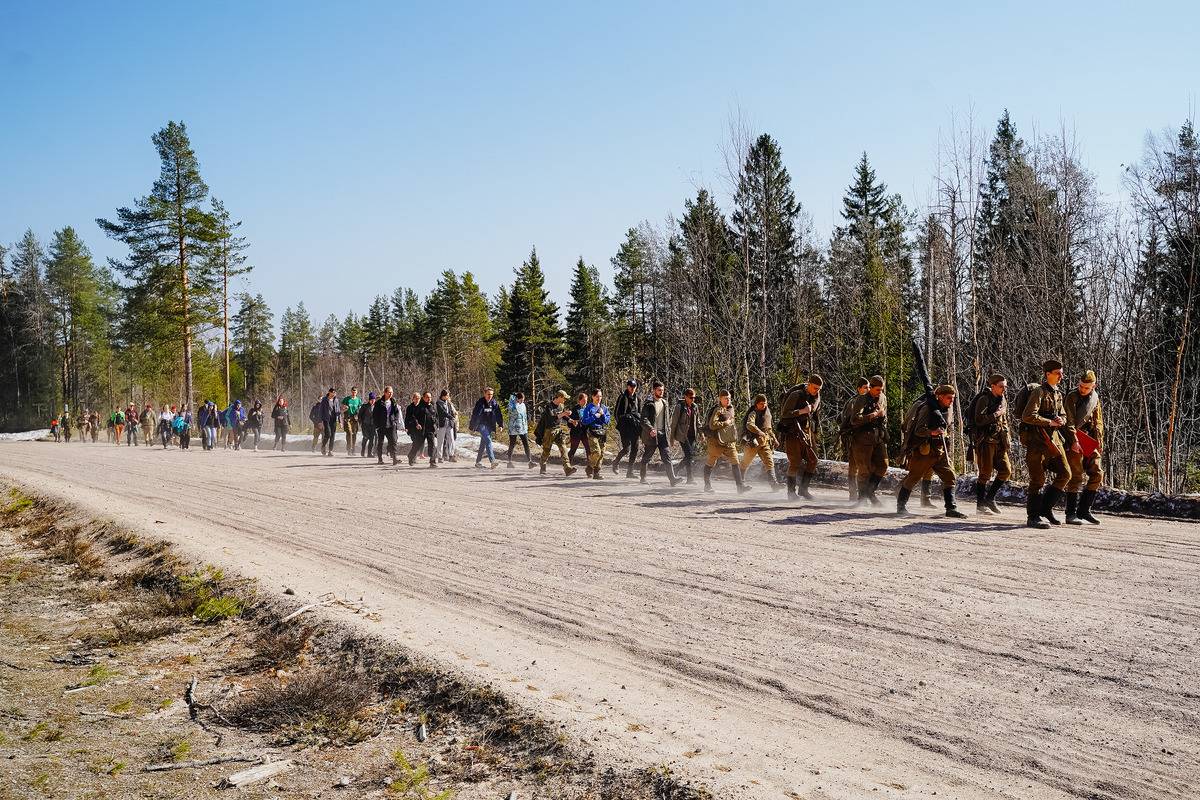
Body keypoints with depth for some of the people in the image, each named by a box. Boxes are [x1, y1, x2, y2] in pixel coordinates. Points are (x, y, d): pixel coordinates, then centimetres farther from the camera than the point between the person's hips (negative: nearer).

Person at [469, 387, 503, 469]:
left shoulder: (494, 403, 4)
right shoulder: (480, 403, -12)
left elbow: (499, 414, 10)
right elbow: (475, 415, -11)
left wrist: (500, 425, 4)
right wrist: (473, 427, -10)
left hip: (489, 426, 6)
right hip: (481, 425, -6)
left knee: (483, 443, 13)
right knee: (488, 441, -20)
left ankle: (478, 461, 25)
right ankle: (492, 461, -30)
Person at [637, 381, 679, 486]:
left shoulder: (665, 403, 15)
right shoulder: (648, 403, -5)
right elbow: (643, 419, -13)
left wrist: (668, 432, 12)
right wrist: (650, 429, -26)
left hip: (663, 435, 5)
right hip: (651, 435, -4)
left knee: (667, 457, -5)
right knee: (646, 457, 6)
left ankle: (672, 478, -13)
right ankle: (642, 477, 19)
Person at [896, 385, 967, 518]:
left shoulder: (947, 409, 10)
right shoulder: (928, 408, -14)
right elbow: (918, 430, -20)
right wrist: (932, 432, -34)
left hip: (939, 450, 7)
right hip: (923, 450, -7)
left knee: (949, 476, -4)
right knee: (913, 478, 1)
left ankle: (951, 508, 0)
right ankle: (901, 506, 14)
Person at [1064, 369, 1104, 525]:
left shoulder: (1095, 397, 12)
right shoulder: (1071, 397, -7)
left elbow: (1098, 421, 17)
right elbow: (1069, 421, -14)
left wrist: (1098, 441, 7)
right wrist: (1074, 440, -23)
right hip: (1075, 441, -7)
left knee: (1097, 474, 3)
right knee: (1076, 476, -9)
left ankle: (1084, 510, 11)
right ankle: (1071, 514, -4)